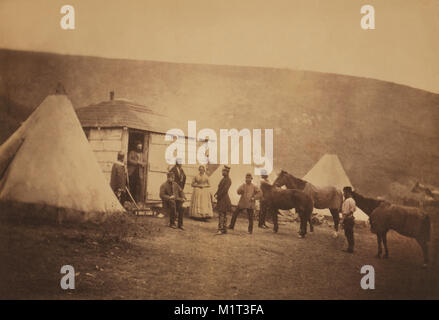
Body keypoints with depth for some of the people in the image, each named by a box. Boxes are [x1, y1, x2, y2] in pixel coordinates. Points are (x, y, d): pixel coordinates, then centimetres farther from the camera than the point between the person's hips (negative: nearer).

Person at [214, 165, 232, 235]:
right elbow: (219, 188, 18)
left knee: (221, 215, -10)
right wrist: (216, 194, 2)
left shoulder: (228, 180, -14)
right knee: (223, 215, 11)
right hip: (221, 199, 9)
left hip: (224, 199, -9)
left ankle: (221, 230, -10)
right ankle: (224, 229, 15)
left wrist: (218, 196, -15)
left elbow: (224, 190, -21)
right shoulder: (223, 179, 15)